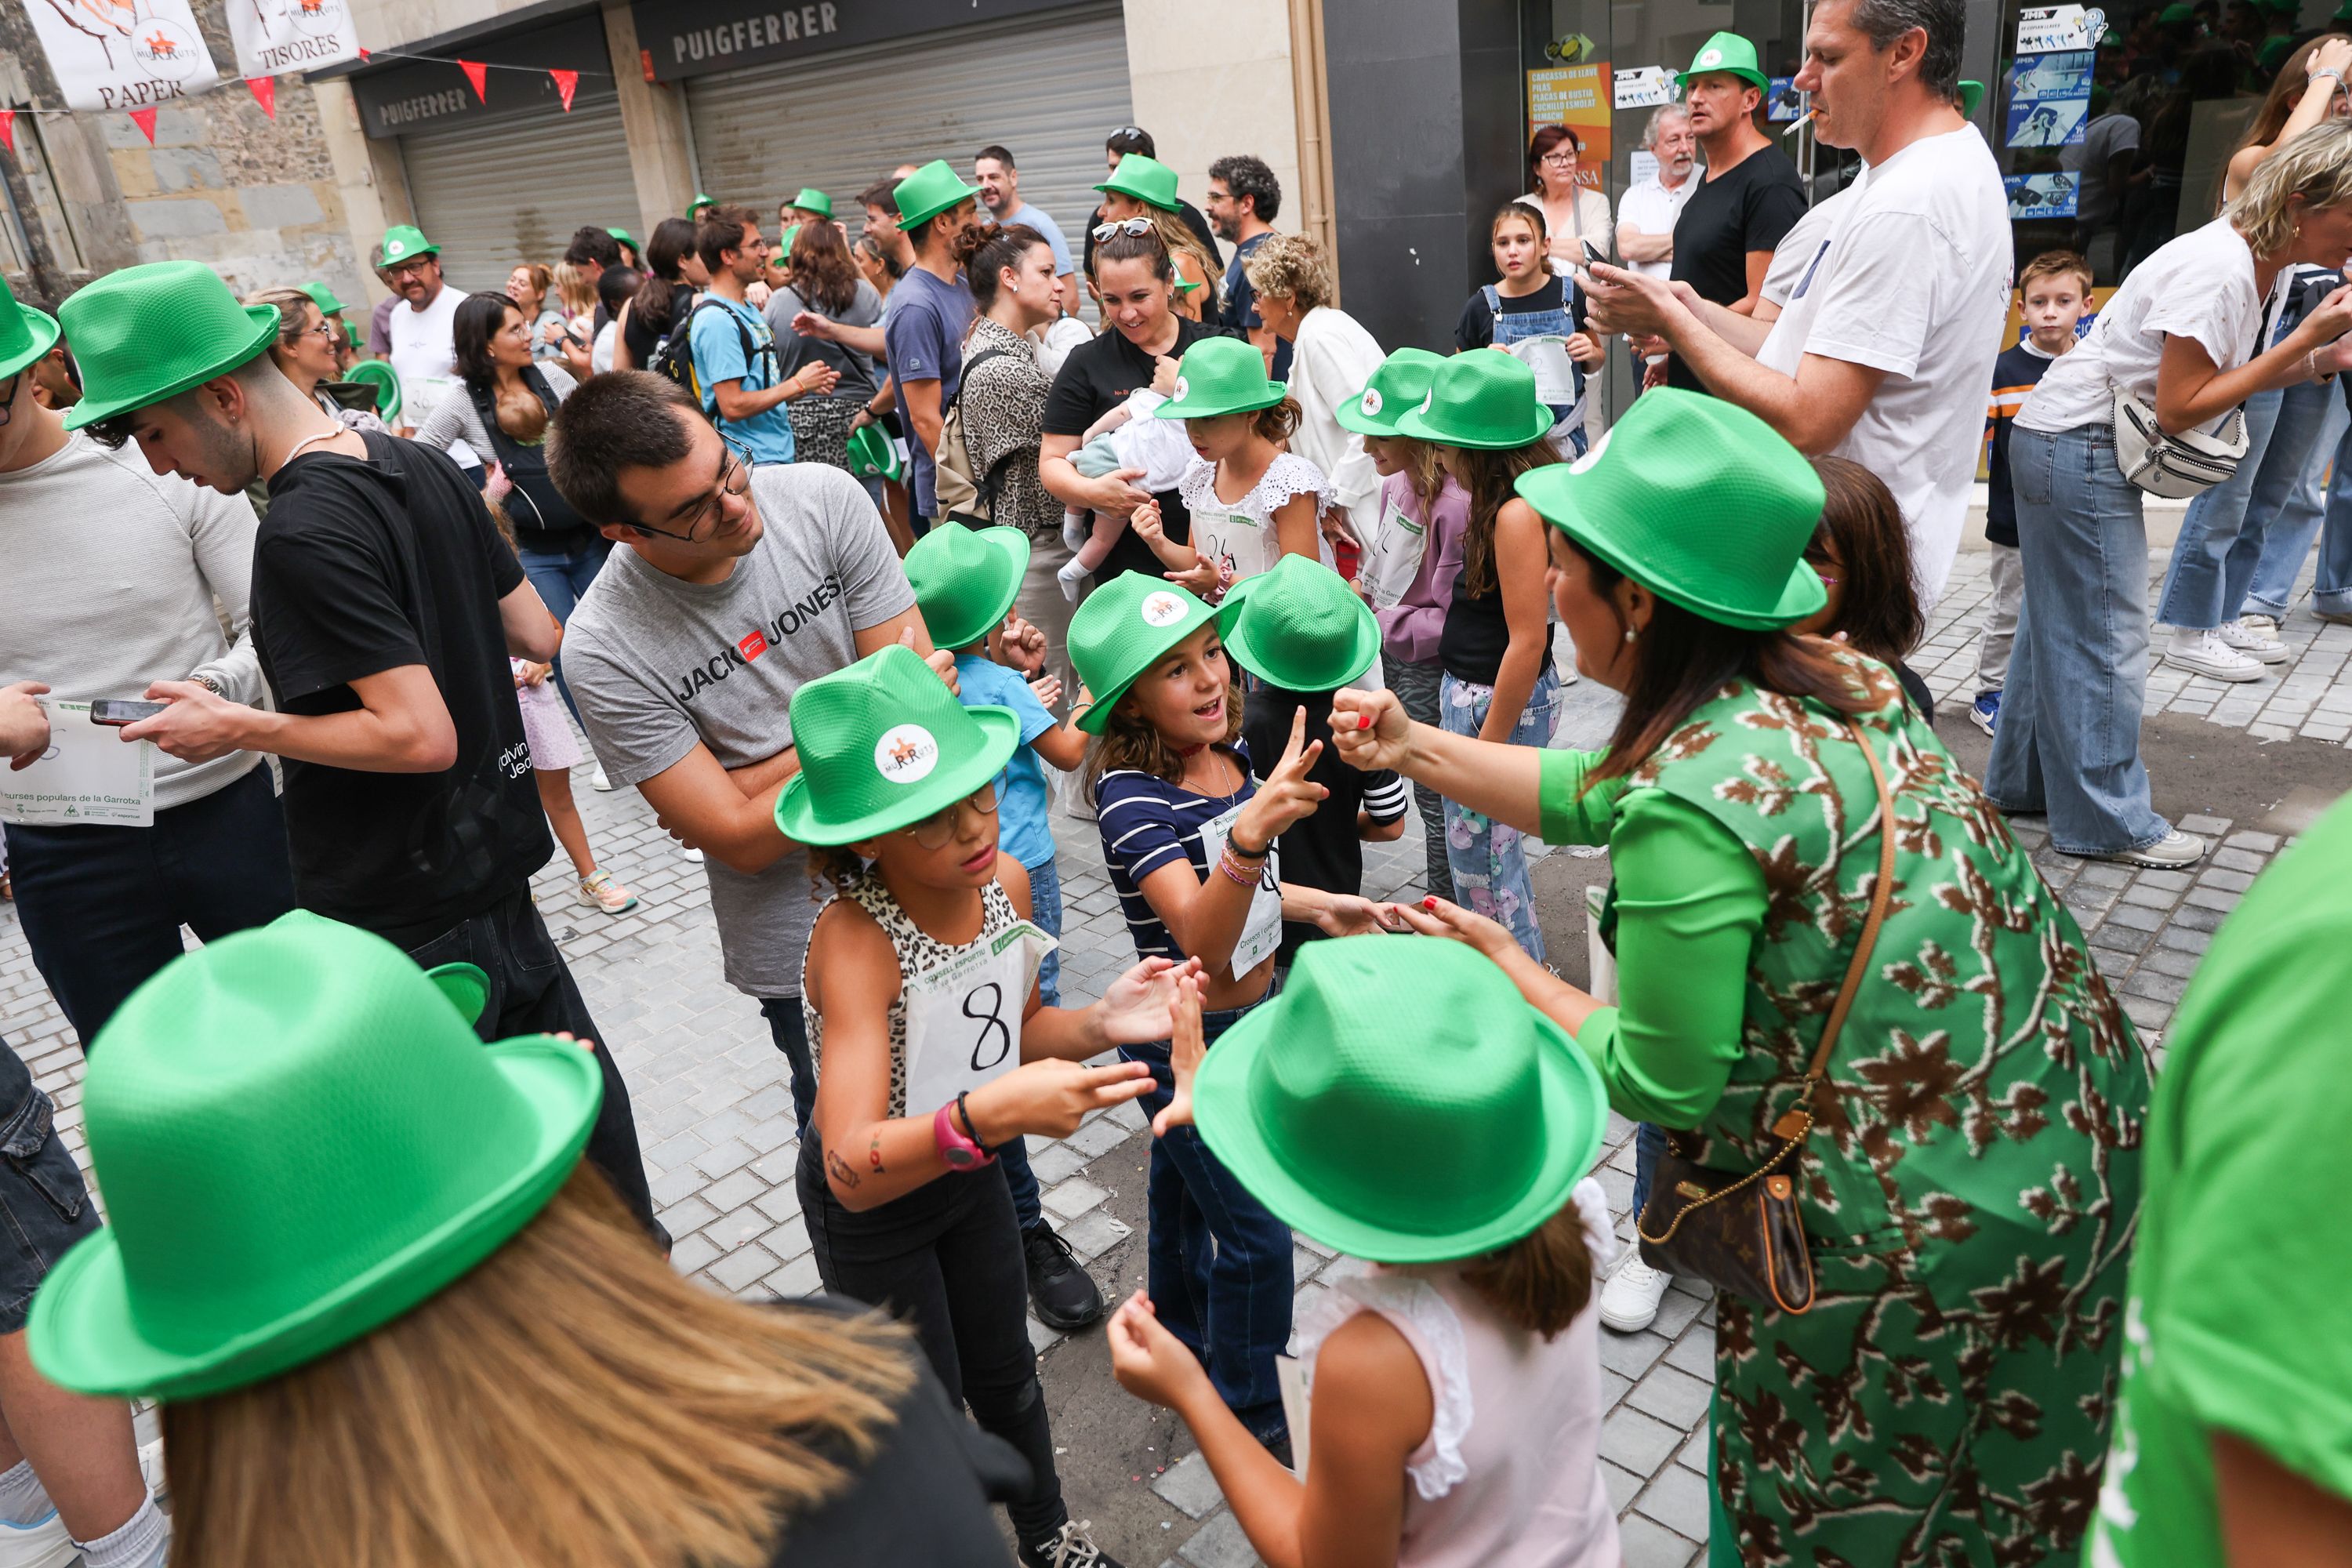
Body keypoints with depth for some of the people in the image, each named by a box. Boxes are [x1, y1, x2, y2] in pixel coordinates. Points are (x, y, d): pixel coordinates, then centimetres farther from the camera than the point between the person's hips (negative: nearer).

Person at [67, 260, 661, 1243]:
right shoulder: (421, 466, 3)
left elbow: (419, 735, -26)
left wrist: (239, 729, -15)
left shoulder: (302, 532, -22)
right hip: (487, 855, 9)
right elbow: (540, 634, 8)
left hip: (400, 911, -9)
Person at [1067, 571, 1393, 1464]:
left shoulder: (1230, 753, -5)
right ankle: (1250, 1421, 25)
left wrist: (1316, 904, 7)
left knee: (1185, 1192, 27)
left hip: (1251, 1015, 7)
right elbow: (1201, 937, -41)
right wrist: (1250, 837, -56)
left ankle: (1188, 1352, 50)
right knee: (1257, 1236, 3)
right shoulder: (1131, 794, -29)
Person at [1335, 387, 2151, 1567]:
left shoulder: (1687, 810, -28)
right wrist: (1413, 748, 12)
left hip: (1933, 1228, -8)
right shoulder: (1838, 680, -2)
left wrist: (1508, 968, -4)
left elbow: (1658, 1083, -18)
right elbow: (1601, 797, 9)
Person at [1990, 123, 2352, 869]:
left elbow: (2223, 378, 9)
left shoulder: (2254, 261, 8)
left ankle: (2023, 780, 27)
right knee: (2106, 638, -3)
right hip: (2078, 449, -10)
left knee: (2060, 620, 16)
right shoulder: (2217, 269, -21)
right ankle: (2105, 818, 7)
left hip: (2074, 447, 10)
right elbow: (2182, 405, -20)